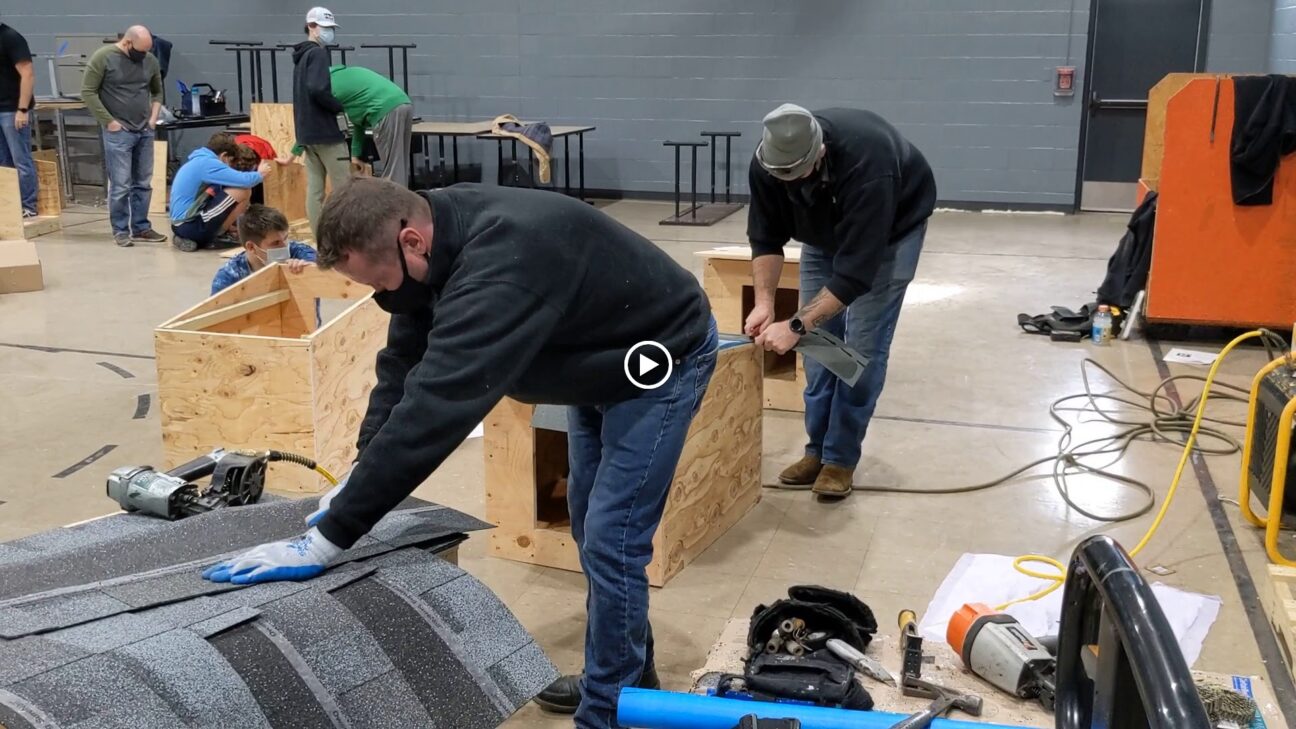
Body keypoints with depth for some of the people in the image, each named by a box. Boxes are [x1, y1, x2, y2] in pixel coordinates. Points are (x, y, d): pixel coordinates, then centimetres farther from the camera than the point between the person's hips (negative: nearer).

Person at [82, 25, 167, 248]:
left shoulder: (150, 60, 7)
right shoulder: (103, 58, -8)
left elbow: (157, 91, 21)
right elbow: (88, 92, -7)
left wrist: (154, 116, 6)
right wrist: (109, 121, -10)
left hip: (144, 131, 5)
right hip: (118, 132, -5)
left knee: (143, 183, 8)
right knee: (120, 185, -5)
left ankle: (141, 227, 18)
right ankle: (120, 230, 6)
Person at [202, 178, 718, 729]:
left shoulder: (500, 267, -41)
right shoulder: (439, 240, -13)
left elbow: (433, 408, -44)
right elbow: (403, 364, -3)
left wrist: (327, 539, -41)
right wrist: (360, 477, -10)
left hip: (662, 357, -9)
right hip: (598, 362, 9)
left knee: (610, 540, -8)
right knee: (590, 529, 17)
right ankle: (629, 672, 34)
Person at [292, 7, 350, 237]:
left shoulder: (301, 56, 19)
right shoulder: (318, 53, -11)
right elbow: (318, 89, -25)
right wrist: (341, 107, -13)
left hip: (306, 132, 9)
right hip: (325, 131, -9)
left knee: (314, 189, 5)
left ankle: (319, 240, 6)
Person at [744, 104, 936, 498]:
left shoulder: (867, 164, -44)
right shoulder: (767, 161, -28)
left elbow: (857, 269, -43)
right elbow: (766, 238, -16)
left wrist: (795, 326, -44)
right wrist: (764, 302, -29)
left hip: (892, 227, -5)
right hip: (824, 228, 5)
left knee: (863, 343, -9)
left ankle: (841, 457, 1)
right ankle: (819, 448, 12)